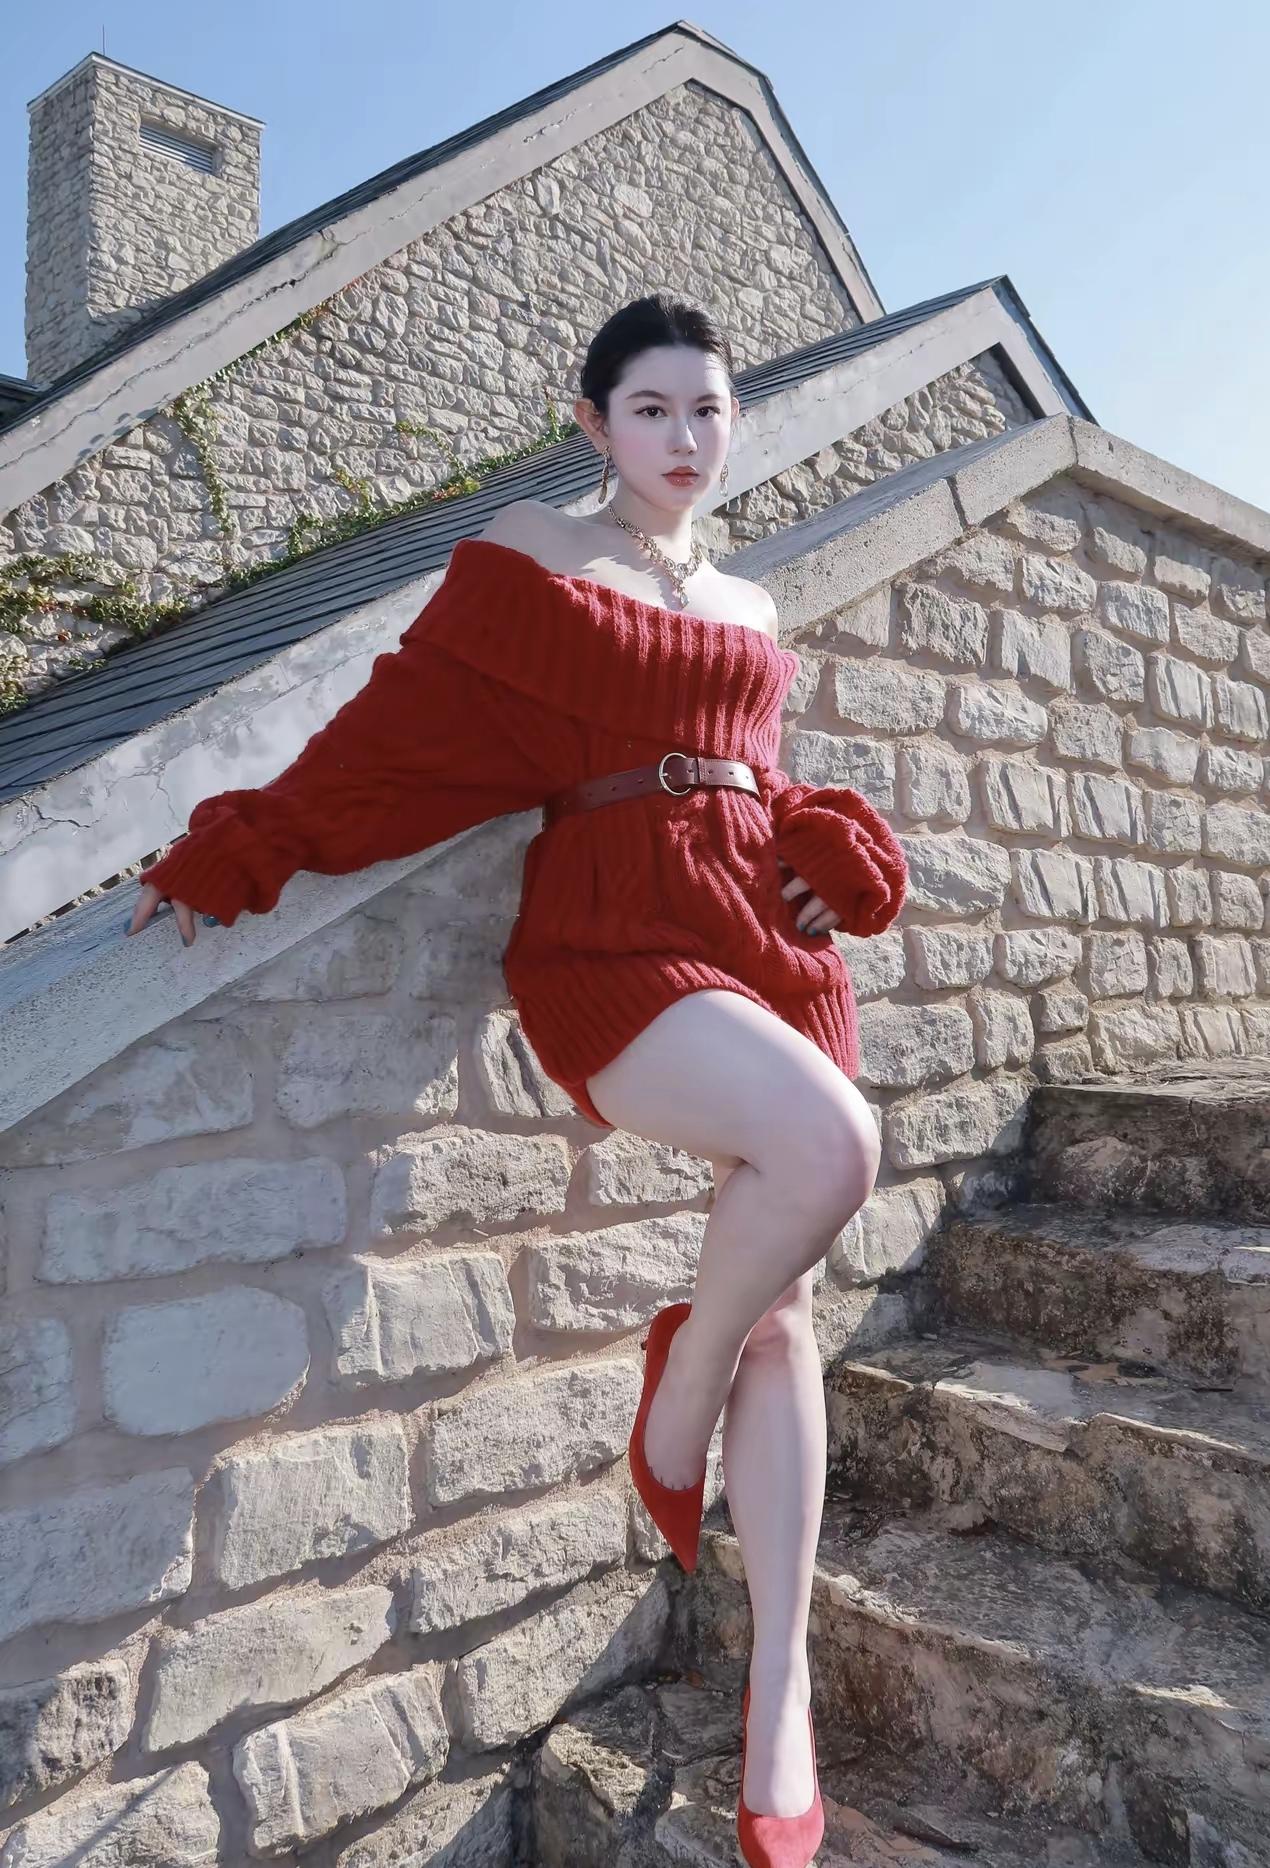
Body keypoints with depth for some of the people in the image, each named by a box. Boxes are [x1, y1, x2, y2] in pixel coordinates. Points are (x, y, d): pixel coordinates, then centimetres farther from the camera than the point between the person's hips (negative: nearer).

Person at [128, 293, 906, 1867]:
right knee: (828, 1147, -32)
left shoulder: (749, 608, 21)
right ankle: (677, 1401, -1)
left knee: (779, 1302, 2)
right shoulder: (529, 555, 5)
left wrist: (826, 856, 2)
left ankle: (780, 1689, 14)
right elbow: (403, 731, 2)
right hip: (612, 941, -6)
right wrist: (232, 860, 1)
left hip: (768, 936, 6)